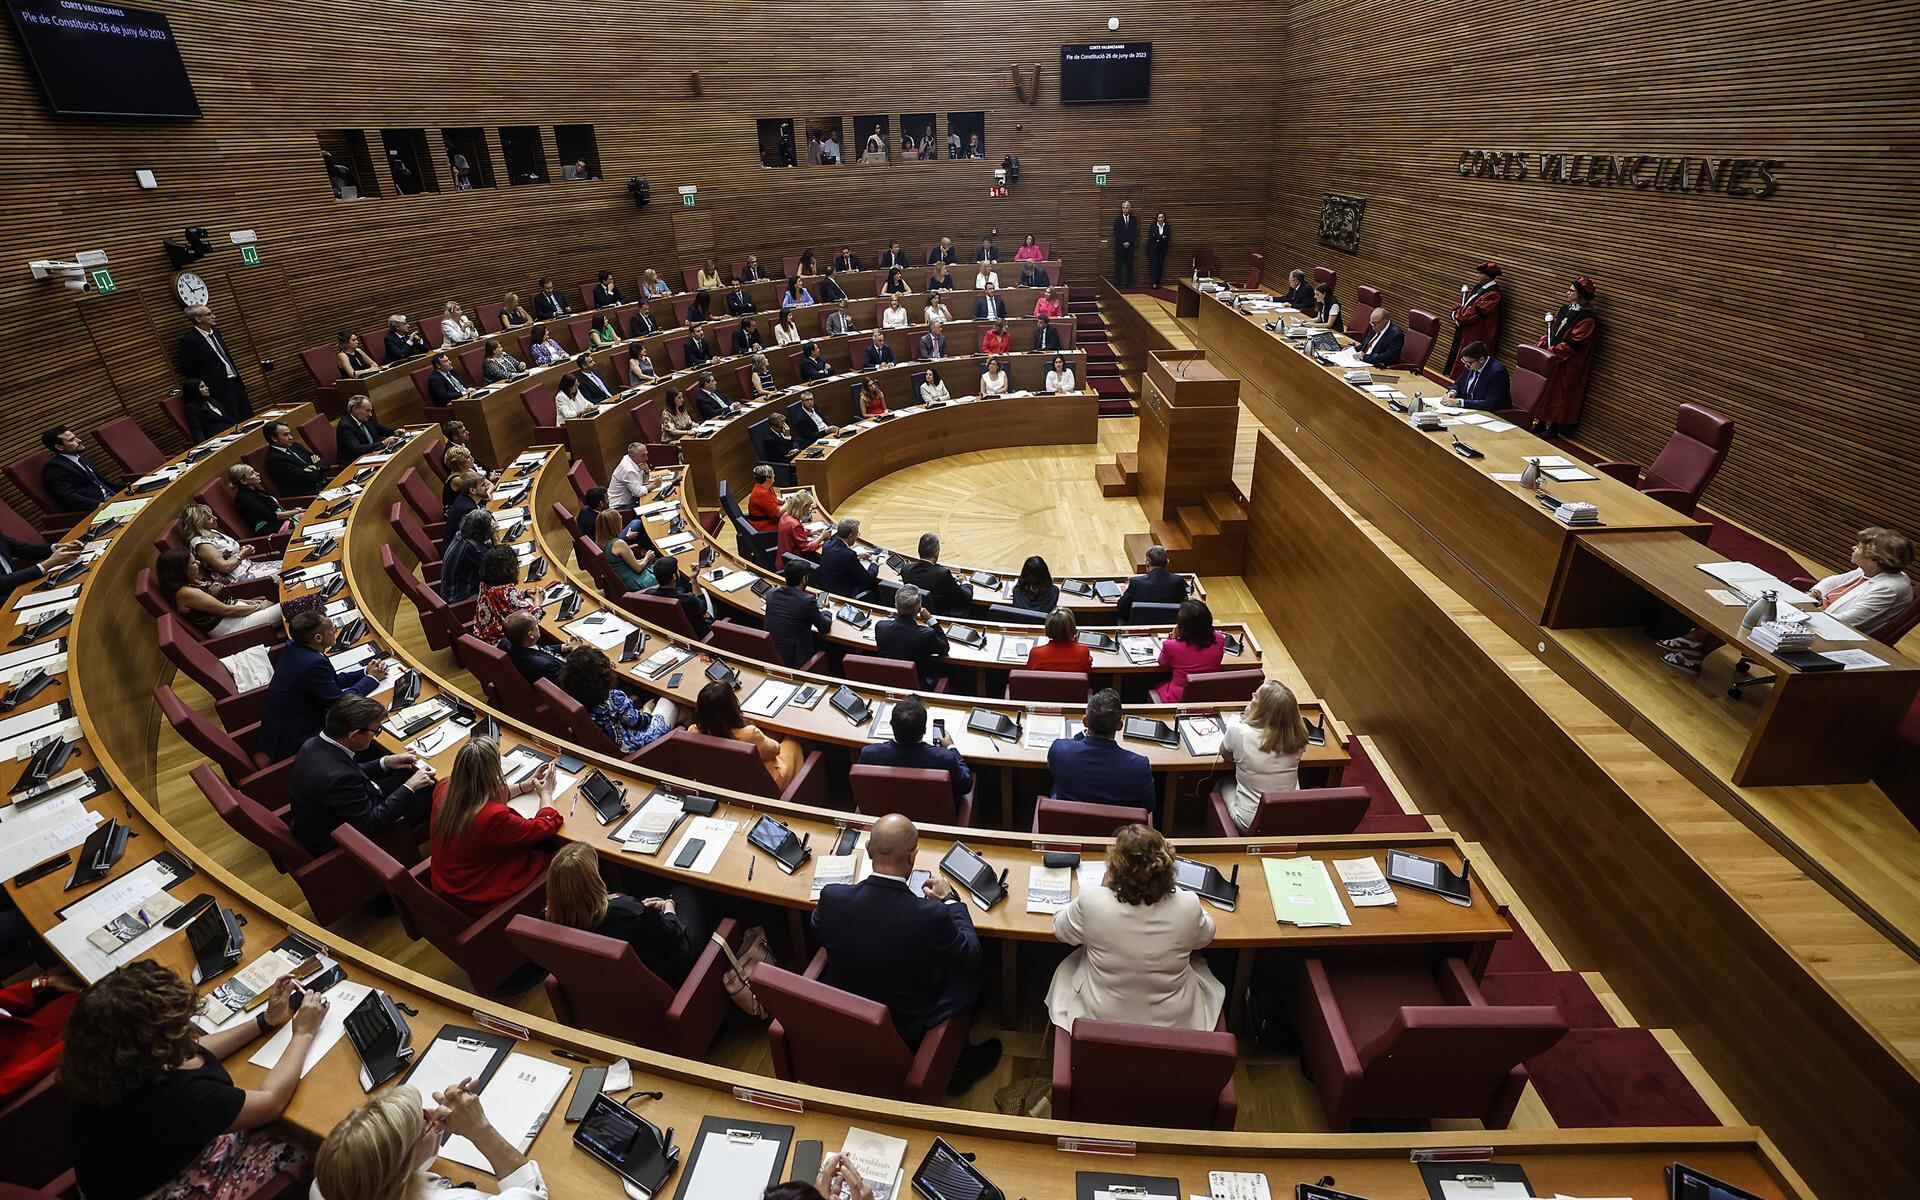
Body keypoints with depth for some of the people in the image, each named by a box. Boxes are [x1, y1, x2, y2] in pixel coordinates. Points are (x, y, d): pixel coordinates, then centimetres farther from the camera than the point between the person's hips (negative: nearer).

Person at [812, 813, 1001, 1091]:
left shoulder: (832, 897, -23)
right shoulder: (932, 915, -33)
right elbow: (971, 956, -12)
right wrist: (951, 899, 1)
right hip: (906, 1031, -4)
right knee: (968, 980, 20)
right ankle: (958, 1066, 38)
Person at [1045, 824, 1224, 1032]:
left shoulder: (1092, 902, -28)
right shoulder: (1188, 906, -25)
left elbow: (1060, 929, -5)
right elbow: (1205, 937, 1)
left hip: (1099, 1016, -1)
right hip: (1172, 1021, 1)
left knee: (1068, 967, 32)